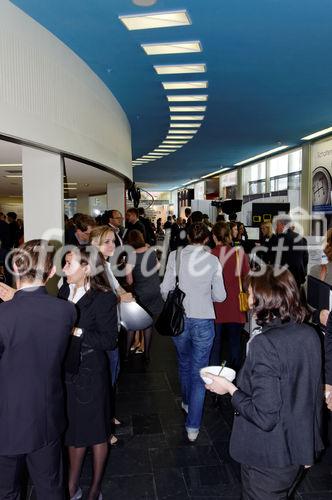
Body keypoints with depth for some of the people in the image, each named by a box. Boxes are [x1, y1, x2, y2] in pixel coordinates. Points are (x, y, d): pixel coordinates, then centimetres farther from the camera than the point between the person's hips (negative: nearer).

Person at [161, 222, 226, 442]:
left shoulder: (175, 256, -6)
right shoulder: (213, 260, -7)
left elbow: (166, 289, -3)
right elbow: (220, 296, -3)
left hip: (179, 319, 2)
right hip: (203, 320, -2)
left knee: (184, 363, 26)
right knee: (199, 371, 8)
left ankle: (187, 402, 49)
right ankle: (193, 426, 11)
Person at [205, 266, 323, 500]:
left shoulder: (265, 343, -29)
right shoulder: (310, 334, -5)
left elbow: (264, 417, -27)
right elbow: (314, 393, 7)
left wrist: (230, 389, -13)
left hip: (269, 457, -6)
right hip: (300, 447, 7)